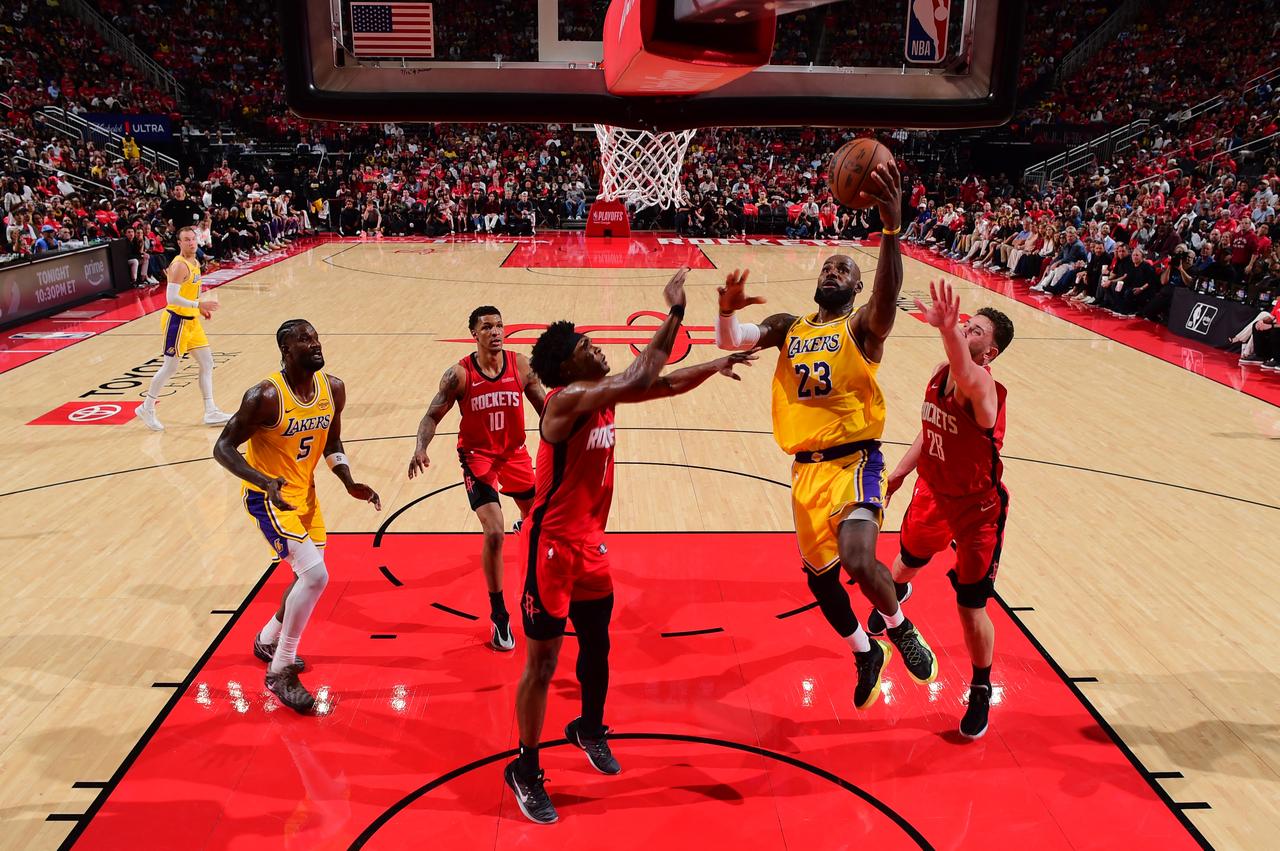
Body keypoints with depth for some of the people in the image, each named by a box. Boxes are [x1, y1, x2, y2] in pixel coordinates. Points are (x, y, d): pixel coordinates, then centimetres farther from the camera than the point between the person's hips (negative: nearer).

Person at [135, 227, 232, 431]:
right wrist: (199, 304, -27)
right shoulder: (179, 265, -18)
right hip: (177, 320, -9)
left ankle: (210, 413, 10)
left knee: (207, 363, 7)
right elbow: (172, 297, -26)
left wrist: (200, 308, 11)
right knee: (170, 367, 0)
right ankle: (146, 409, 16)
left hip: (192, 320, 9)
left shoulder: (195, 263, 10)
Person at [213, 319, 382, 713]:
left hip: (305, 493, 8)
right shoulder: (265, 396, -25)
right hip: (268, 497, -7)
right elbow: (223, 447, -20)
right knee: (315, 576, -19)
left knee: (310, 577, 19)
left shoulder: (333, 388, -5)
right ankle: (280, 672, -2)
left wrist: (350, 483, -7)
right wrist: (264, 482, -35)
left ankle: (268, 640, 46)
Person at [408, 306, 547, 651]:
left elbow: (544, 408, 1)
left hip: (515, 453, 4)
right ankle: (499, 616, 0)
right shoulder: (459, 374, -17)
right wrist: (421, 447, -30)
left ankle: (524, 527, 63)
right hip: (478, 457, -4)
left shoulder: (521, 366, -10)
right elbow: (433, 416, -11)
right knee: (494, 534, -17)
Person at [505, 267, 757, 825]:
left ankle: (590, 728, 47)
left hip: (590, 542, 8)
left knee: (596, 644, 22)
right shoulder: (568, 398, -23)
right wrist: (675, 309, -27)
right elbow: (643, 381, -34)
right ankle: (525, 770, 19)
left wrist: (714, 367, 7)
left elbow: (654, 382, 14)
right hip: (554, 546, -8)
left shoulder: (602, 394, 2)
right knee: (543, 661, 3)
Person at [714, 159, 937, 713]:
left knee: (859, 562, -27)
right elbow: (730, 341, -2)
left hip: (854, 461, -5)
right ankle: (865, 653, 42)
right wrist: (727, 310, -26)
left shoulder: (862, 327, -5)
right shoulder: (788, 327, 9)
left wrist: (891, 229, -44)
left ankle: (900, 628, 7)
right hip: (805, 469, 5)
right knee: (819, 575, 15)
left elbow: (887, 298, -27)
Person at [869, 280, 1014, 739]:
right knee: (907, 561, 31)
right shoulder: (941, 373, -8)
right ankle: (895, 595, 68)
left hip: (977, 510, -7)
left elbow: (968, 382, -59)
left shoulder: (984, 389, -31)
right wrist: (900, 472, 11)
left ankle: (981, 690, 26)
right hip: (933, 494, 7)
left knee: (971, 607, 0)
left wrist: (948, 330, -75)